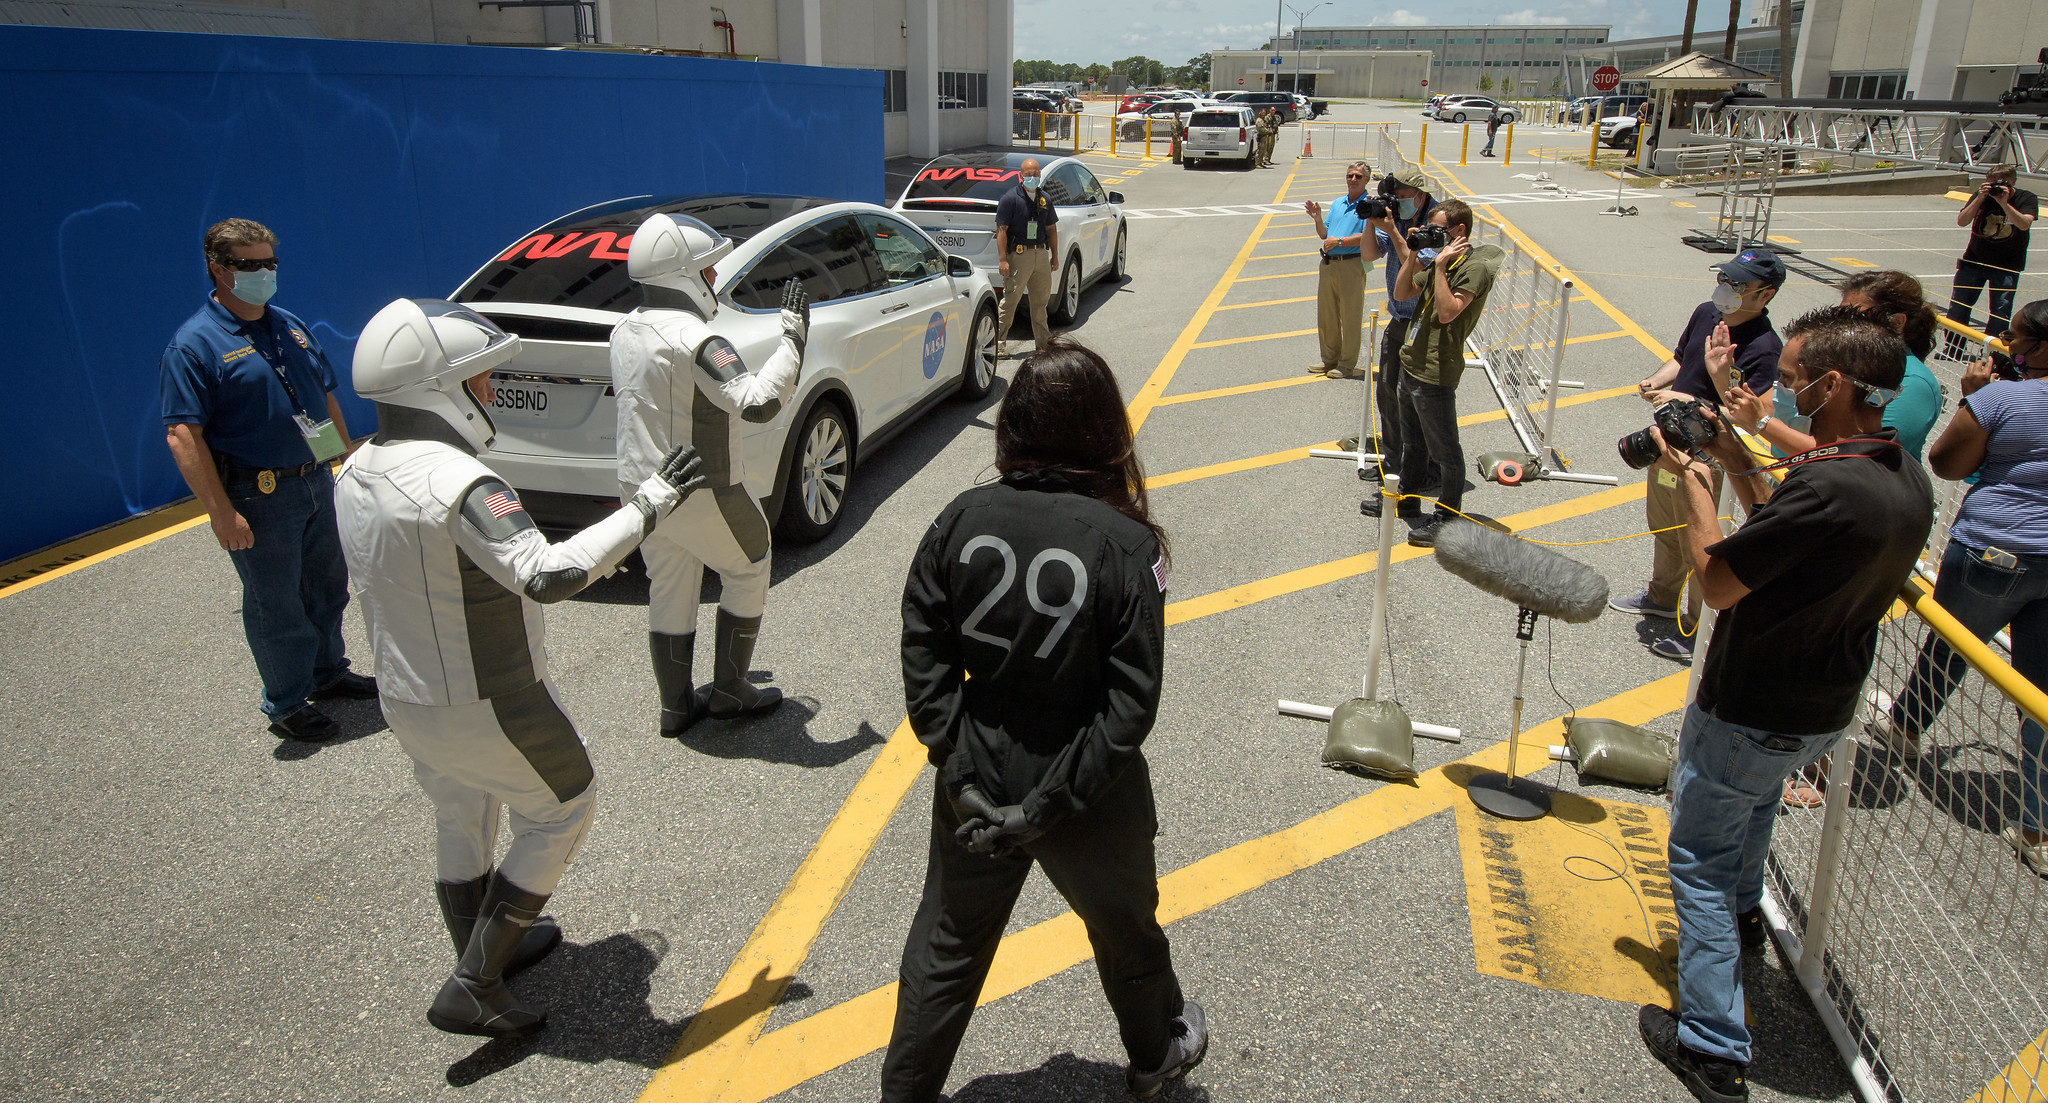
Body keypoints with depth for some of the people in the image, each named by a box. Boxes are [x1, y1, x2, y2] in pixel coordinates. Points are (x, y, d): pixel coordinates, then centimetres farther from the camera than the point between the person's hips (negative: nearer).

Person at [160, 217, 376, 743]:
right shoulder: (194, 344, -13)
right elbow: (183, 436, -18)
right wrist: (222, 514, -23)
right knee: (276, 606, 5)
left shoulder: (291, 325, 9)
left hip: (318, 481, 7)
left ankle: (329, 671, 40)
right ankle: (286, 704, 21)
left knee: (328, 585, 20)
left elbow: (328, 398, 18)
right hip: (260, 497, -7)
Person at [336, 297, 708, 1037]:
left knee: (461, 822, 25)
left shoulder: (355, 475, 0)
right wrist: (647, 506, -33)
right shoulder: (457, 483, -29)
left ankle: (489, 950, 46)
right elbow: (548, 575, -40)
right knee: (562, 812, 12)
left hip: (406, 698, 8)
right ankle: (471, 989, 13)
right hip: (488, 707, -8)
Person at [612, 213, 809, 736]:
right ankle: (729, 691, 19)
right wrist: (793, 339, -26)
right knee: (748, 574, 13)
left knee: (668, 594, 16)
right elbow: (757, 403, -33)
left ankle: (677, 706, 26)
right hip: (702, 493, -8)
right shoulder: (696, 340, -24)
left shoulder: (625, 331, 4)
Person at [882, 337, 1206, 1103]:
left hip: (979, 786, 2)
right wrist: (1051, 804, -15)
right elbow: (1131, 705, -21)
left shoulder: (961, 521, -13)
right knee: (1125, 929, 27)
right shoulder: (1128, 546, -20)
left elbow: (924, 663, -11)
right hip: (1092, 796, -2)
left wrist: (962, 775, -7)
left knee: (947, 944, 23)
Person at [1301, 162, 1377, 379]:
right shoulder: (1337, 203, 17)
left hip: (1352, 265, -7)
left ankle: (1347, 365, 7)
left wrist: (1339, 241, -17)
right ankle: (1330, 359, 26)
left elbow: (1367, 237, -16)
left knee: (1350, 318, 0)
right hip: (1328, 264, 7)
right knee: (1326, 315, 13)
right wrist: (1318, 219, 0)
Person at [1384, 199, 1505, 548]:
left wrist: (1440, 266, -24)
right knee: (1413, 442, 23)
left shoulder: (1475, 266, -16)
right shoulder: (1437, 260, 11)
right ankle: (1406, 501, 39)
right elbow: (1401, 293, 12)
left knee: (1443, 450, 2)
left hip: (1435, 374, -10)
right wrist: (1414, 256, 0)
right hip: (1411, 364, 10)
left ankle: (1446, 518, 13)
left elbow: (1448, 312, -27)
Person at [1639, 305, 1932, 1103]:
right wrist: (1739, 466, 4)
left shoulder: (1825, 487, -35)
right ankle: (1743, 911, 61)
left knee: (1701, 860, 6)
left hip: (1748, 714, -9)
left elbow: (1718, 582, -25)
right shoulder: (1911, 482, -5)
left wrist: (1693, 480, -14)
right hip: (1827, 709, 9)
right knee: (1756, 792, 35)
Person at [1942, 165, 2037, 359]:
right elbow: (1962, 221, -13)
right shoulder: (1982, 195, -3)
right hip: (1974, 260, 2)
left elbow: (2024, 224, -24)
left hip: (2007, 265, -2)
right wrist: (1980, 198, -23)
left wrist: (2004, 203, -31)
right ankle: (1952, 350, 15)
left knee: (2001, 310, -10)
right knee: (1958, 306, 2)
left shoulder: (2027, 198, -7)